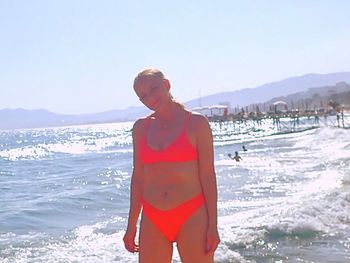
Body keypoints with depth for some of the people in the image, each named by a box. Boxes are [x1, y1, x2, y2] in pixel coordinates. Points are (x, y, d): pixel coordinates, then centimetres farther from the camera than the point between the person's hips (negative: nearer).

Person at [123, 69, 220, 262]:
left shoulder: (196, 123, -2)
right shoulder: (141, 128, 9)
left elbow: (208, 175, -4)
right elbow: (138, 176, 12)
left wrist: (213, 225, -8)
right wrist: (131, 226, 10)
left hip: (192, 217, -4)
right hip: (152, 220, 4)